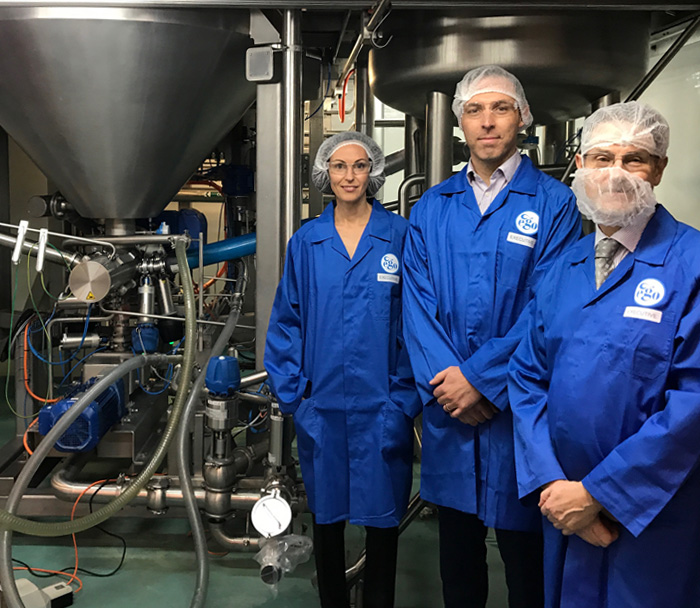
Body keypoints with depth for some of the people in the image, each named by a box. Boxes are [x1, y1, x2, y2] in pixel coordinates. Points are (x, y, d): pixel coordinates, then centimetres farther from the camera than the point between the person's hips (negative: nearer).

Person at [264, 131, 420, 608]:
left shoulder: (401, 236, -3)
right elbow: (287, 321, 6)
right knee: (325, 513, 16)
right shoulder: (305, 242, 4)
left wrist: (406, 395, -10)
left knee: (383, 514, 11)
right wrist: (291, 391, -1)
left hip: (382, 404, -2)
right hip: (322, 403, 2)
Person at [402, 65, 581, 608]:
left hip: (519, 412, -3)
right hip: (449, 408, 4)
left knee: (524, 553, 12)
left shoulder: (554, 204, -5)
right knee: (457, 548, 20)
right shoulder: (431, 208, 7)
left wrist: (479, 377, -16)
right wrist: (444, 383, -12)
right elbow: (417, 303, 0)